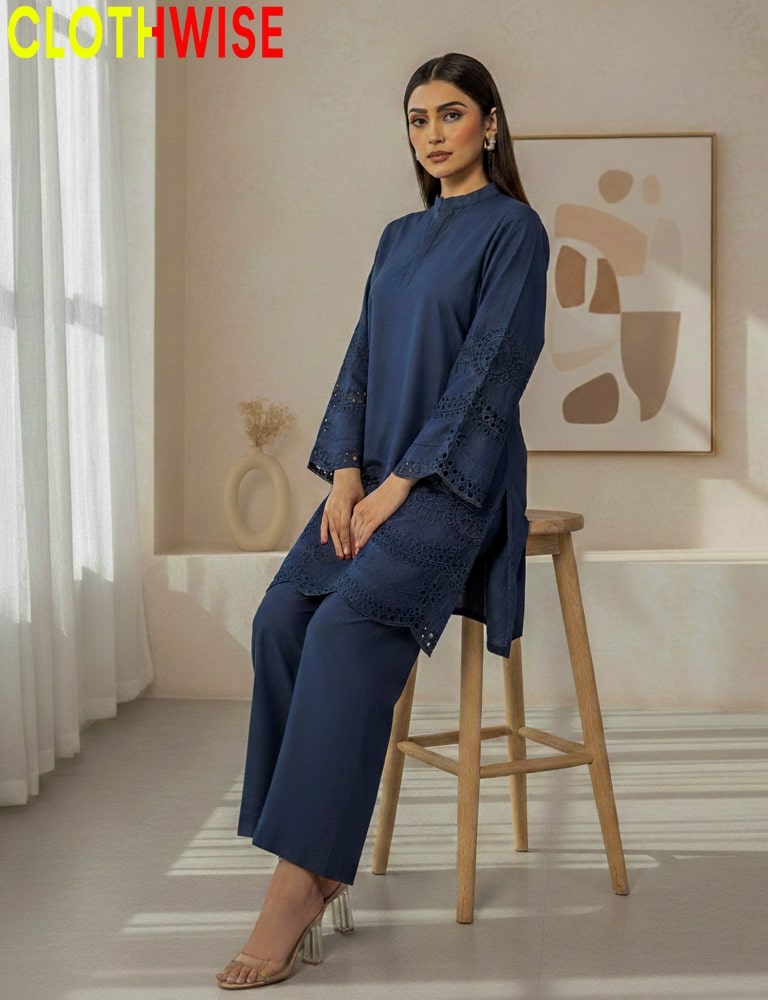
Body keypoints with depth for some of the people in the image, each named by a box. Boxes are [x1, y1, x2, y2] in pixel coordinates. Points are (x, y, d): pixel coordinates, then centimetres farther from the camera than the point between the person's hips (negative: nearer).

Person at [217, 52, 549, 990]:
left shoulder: (513, 229, -3)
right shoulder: (400, 236, 19)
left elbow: (487, 369, -12)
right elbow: (362, 358, 13)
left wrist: (399, 485, -16)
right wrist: (346, 472, -3)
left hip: (456, 475, -6)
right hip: (377, 471, 7)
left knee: (351, 622, -29)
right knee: (282, 615, -17)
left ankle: (298, 880, -27)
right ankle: (317, 861, -14)